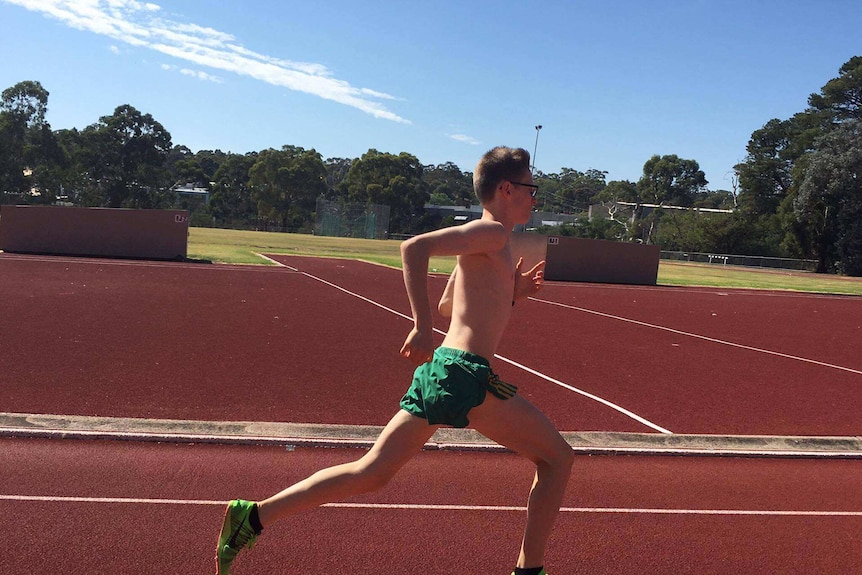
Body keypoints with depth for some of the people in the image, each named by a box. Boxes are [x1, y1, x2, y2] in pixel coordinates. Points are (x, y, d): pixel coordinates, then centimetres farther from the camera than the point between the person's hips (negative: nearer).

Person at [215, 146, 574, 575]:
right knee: (557, 459, 6)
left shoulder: (479, 241, 22)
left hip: (436, 368, 9)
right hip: (465, 373, -9)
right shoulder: (492, 233, -7)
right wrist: (423, 326, -27)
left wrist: (510, 294, 22)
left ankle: (252, 516, 10)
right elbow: (414, 247, -22)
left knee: (370, 473, 10)